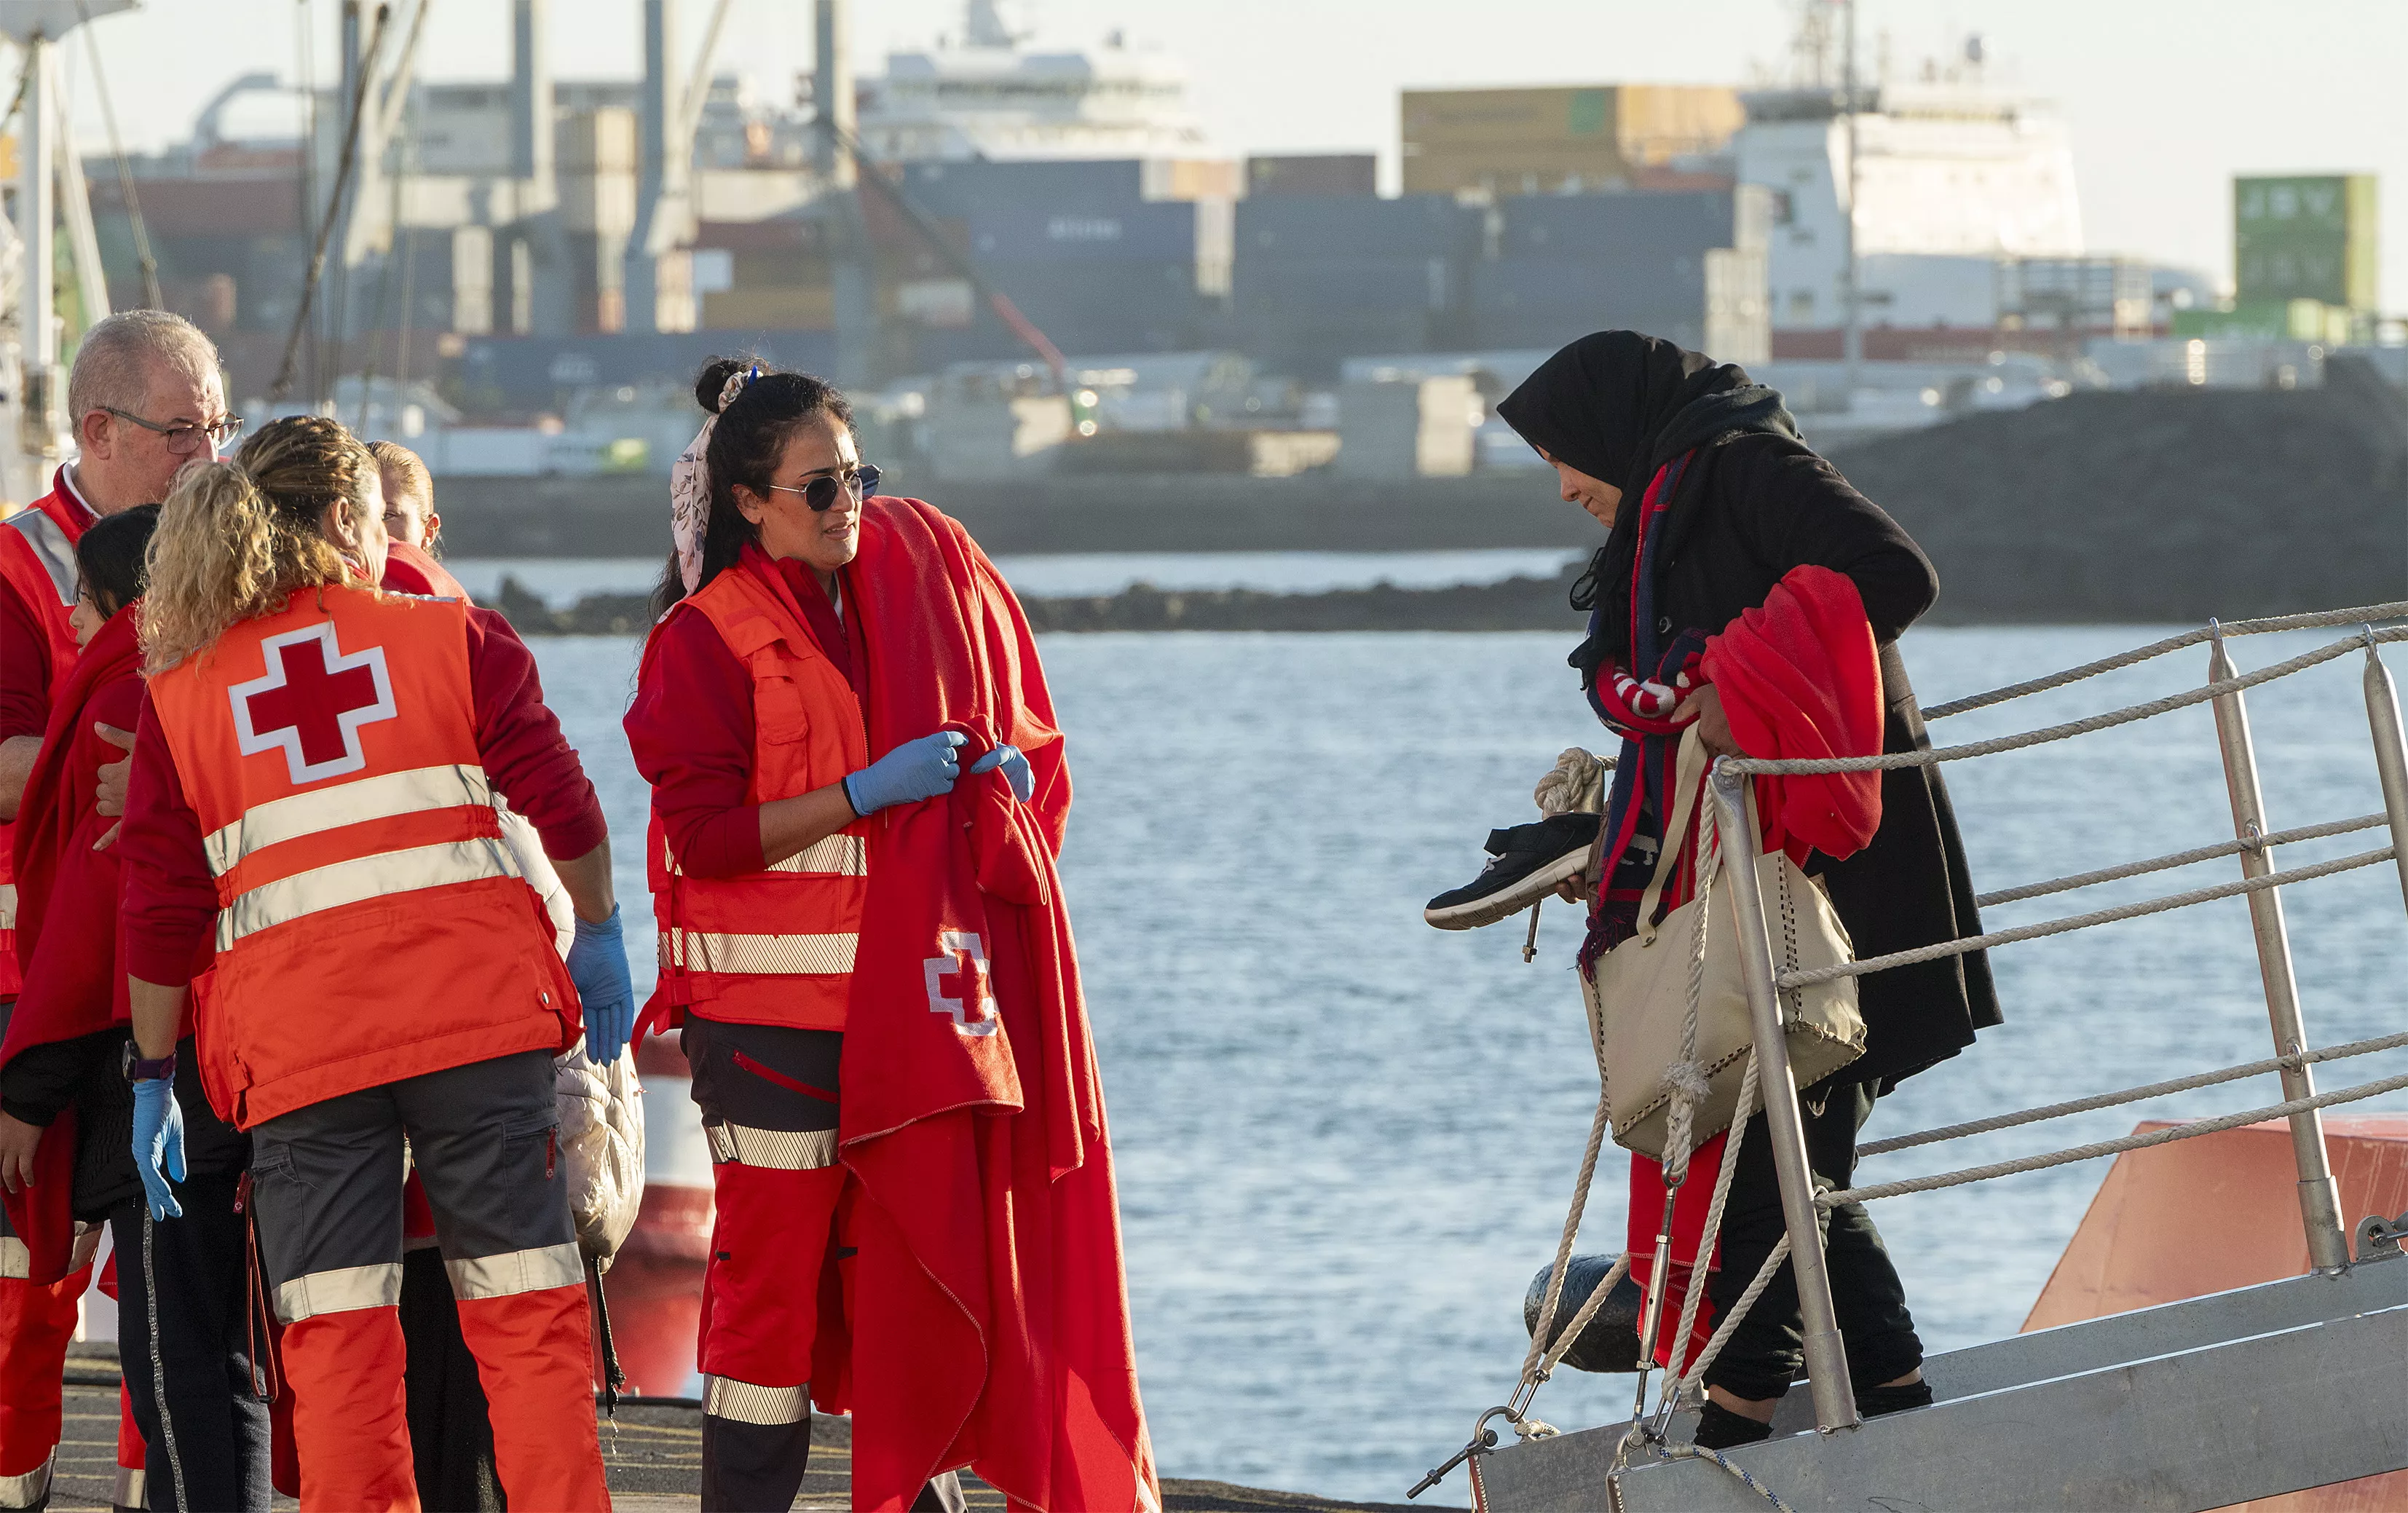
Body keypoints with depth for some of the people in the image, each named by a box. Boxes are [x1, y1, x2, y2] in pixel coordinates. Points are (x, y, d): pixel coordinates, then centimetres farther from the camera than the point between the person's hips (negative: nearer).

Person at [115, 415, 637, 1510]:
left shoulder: (177, 691, 10)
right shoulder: (452, 638, 7)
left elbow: (161, 908, 7)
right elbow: (560, 804, 4)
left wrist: (153, 1076, 12)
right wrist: (597, 935, 19)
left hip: (296, 1039, 1)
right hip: (476, 1005, -1)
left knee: (335, 1339, 2)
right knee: (526, 1308, 3)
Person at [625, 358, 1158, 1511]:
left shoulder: (930, 568, 12)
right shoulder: (704, 638, -4)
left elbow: (1027, 730, 22)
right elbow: (704, 832, -13)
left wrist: (1010, 768, -1)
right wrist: (867, 794, -17)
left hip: (919, 989, 5)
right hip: (775, 1005, -5)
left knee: (927, 1264, 4)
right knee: (775, 1266, -5)